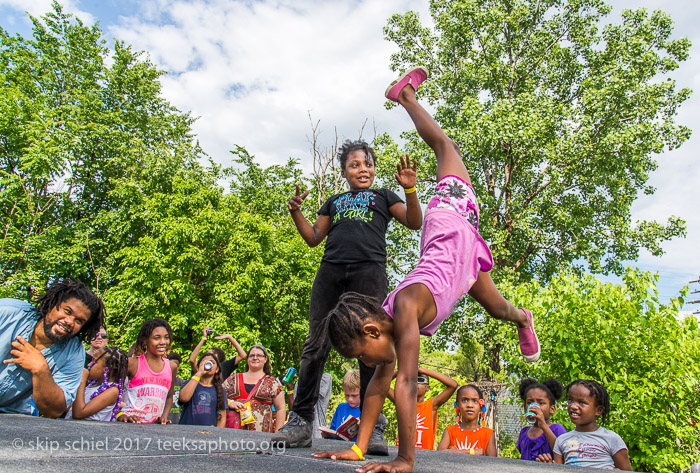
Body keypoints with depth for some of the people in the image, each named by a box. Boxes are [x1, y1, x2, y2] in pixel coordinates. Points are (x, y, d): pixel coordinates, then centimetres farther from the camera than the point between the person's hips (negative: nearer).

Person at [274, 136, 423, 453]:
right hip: (330, 269, 3)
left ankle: (372, 426, -2)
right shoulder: (334, 201, 30)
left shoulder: (382, 196, 23)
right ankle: (301, 421, 1)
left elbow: (414, 223, 10)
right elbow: (313, 237, 25)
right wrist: (296, 213, 9)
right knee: (316, 345, -4)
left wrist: (410, 189, -5)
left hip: (369, 269, -2)